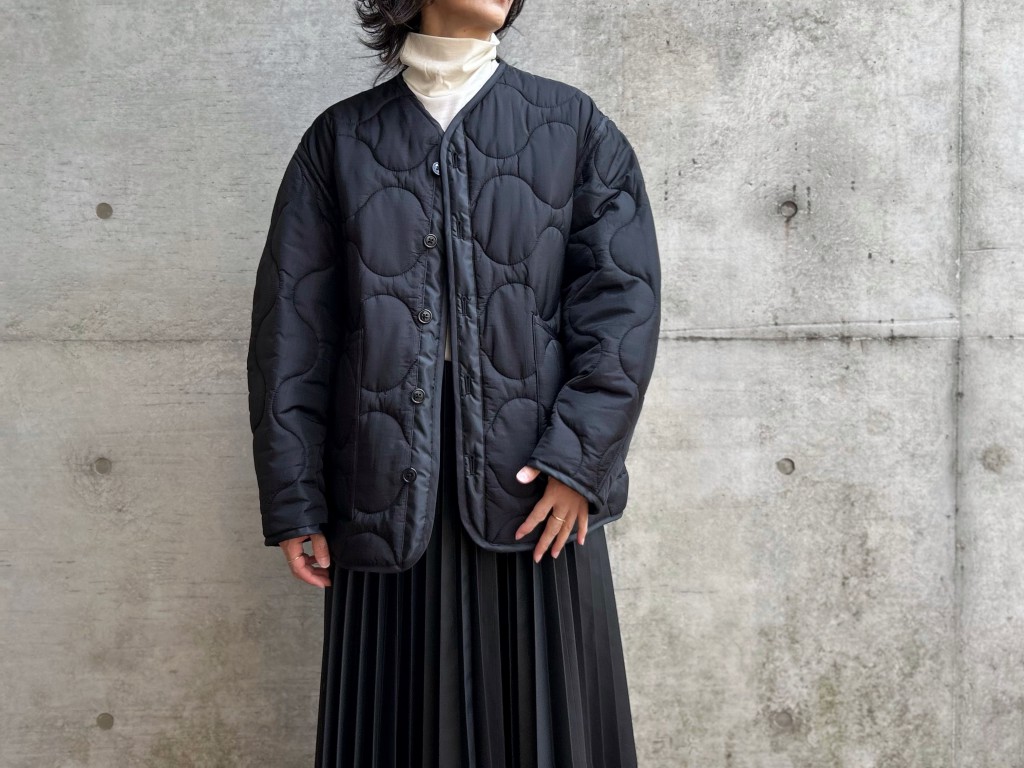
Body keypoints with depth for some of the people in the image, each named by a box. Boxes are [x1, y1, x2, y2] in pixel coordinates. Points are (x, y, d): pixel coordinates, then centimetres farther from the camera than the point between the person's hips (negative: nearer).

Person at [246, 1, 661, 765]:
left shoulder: (578, 131, 7)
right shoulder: (341, 141, 8)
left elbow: (625, 299, -1)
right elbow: (291, 327, 5)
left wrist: (580, 458, -12)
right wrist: (293, 501, 0)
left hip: (534, 481, 0)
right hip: (387, 489, 1)